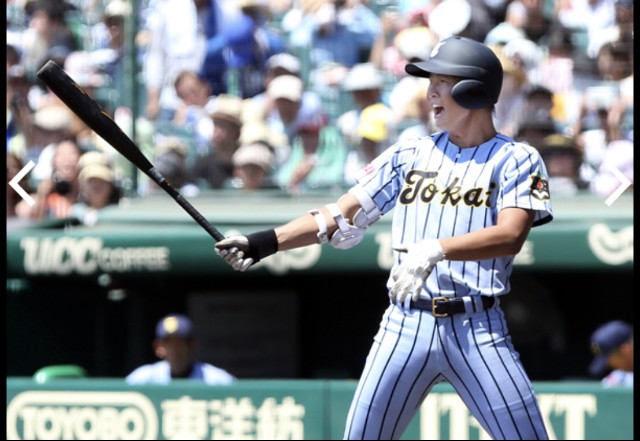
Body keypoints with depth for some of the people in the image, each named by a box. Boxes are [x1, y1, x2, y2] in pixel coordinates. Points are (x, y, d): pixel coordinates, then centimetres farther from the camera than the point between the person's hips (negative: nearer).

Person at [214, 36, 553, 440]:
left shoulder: (516, 160, 1)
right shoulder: (409, 156, 13)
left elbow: (511, 236, -14)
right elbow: (340, 217, 9)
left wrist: (436, 249, -28)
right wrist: (264, 243, -3)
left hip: (478, 331, -3)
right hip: (405, 326, 3)